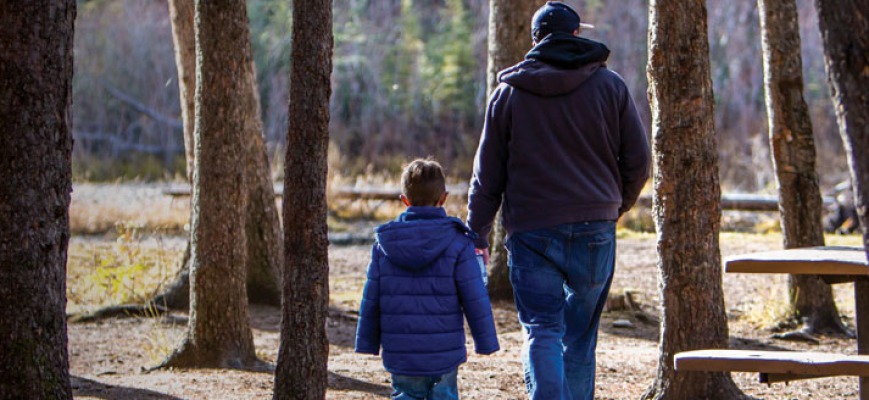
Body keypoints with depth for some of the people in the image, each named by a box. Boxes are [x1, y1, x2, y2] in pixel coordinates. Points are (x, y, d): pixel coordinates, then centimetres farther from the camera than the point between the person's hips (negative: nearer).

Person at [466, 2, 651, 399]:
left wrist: (477, 234, 11)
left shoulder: (508, 92, 4)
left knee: (541, 330, -3)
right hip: (594, 228, 1)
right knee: (580, 335, 12)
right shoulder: (609, 85, 4)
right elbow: (638, 161, 6)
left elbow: (487, 174, 5)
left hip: (531, 231, -1)